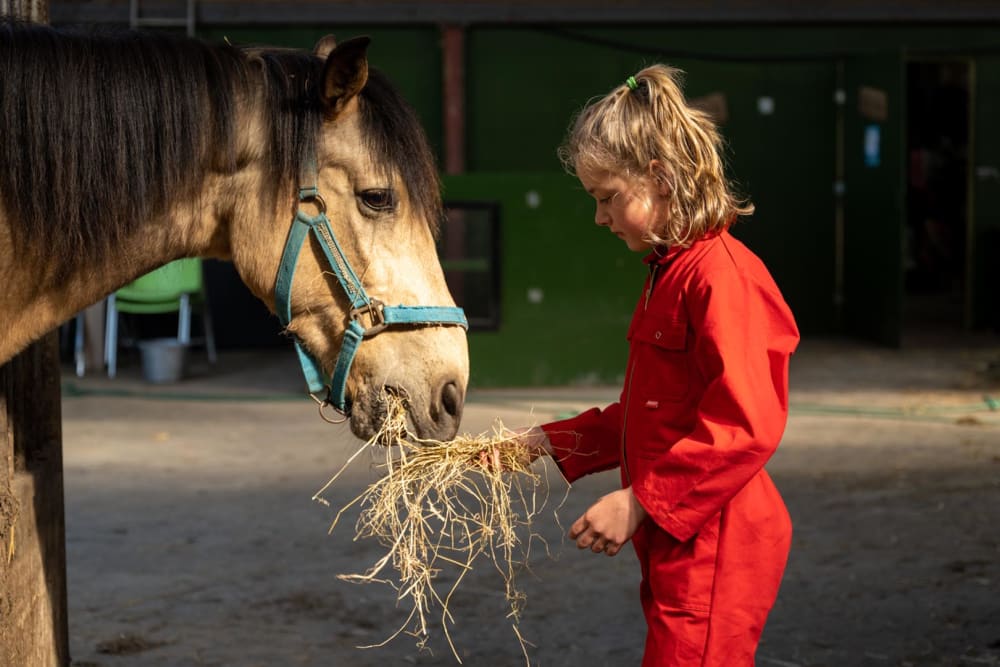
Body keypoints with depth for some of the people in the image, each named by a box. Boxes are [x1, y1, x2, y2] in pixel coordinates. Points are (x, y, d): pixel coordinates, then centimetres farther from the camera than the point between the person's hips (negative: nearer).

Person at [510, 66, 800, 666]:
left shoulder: (721, 274, -18)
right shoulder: (667, 274, 15)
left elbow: (745, 428, -24)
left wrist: (640, 502, -23)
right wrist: (551, 441, 13)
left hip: (714, 550, -10)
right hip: (674, 546, 10)